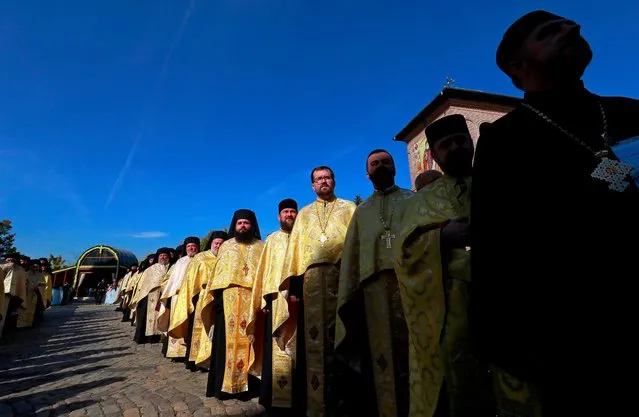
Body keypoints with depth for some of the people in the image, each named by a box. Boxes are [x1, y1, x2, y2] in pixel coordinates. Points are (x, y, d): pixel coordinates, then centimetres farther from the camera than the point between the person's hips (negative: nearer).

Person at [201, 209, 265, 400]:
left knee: (248, 340, 1)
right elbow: (218, 273, 10)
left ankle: (247, 385, 11)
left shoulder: (261, 247, 9)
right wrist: (217, 296, -1)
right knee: (227, 340, 2)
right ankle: (225, 385, 11)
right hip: (229, 300, 1)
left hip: (253, 300, -1)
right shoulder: (226, 246, 15)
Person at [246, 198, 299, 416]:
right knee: (278, 349, 0)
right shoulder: (271, 240, 16)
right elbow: (264, 270, 11)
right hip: (277, 297, 1)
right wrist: (264, 298, 0)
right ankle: (277, 397, 10)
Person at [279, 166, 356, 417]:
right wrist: (293, 284, 2)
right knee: (315, 338, 2)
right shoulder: (304, 214, 22)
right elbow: (295, 247, 14)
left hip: (342, 274, -1)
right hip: (312, 277, 2)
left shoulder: (349, 208, 16)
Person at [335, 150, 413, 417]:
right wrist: (347, 294, 6)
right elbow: (351, 254, 15)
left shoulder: (414, 200, 18)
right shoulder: (361, 210, 23)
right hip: (374, 283, 2)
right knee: (382, 350, 4)